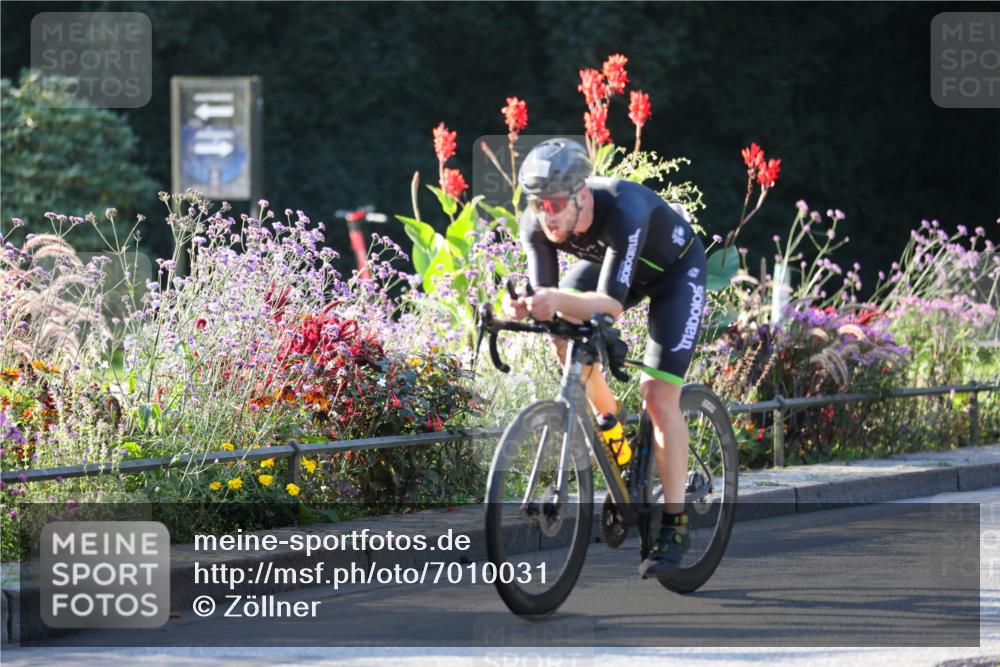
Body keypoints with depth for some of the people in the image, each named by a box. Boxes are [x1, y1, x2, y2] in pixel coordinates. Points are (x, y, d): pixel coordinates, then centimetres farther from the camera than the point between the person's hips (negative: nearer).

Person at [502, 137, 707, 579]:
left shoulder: (623, 211, -42)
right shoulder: (537, 223, -27)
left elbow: (612, 305, -47)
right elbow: (547, 296, -27)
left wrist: (560, 299, -66)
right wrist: (525, 306, -50)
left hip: (675, 268, -6)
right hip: (607, 260, 6)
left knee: (659, 395, -15)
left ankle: (674, 525, -7)